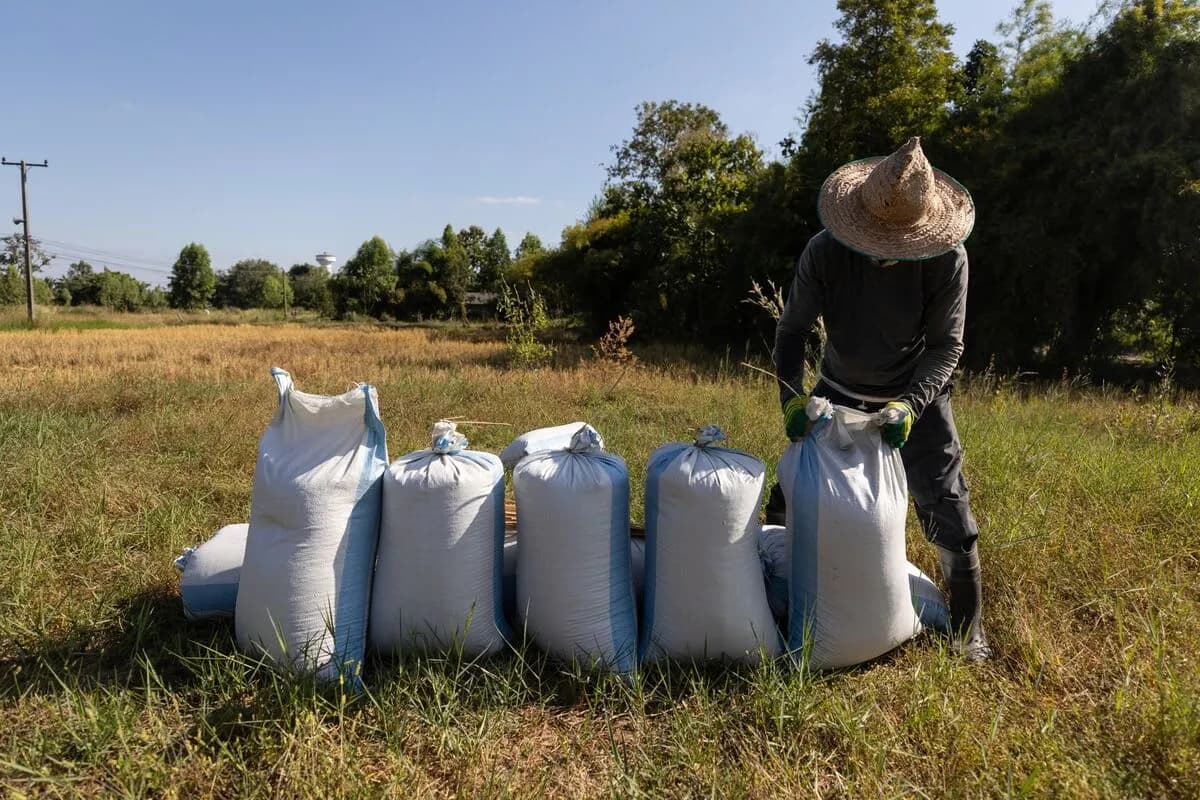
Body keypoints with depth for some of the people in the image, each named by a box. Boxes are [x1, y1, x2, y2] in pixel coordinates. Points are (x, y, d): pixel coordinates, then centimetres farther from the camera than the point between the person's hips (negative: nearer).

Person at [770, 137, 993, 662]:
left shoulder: (947, 259, -23)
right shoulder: (824, 252, -21)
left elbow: (946, 346, -16)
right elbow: (792, 330, -12)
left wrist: (910, 405, -32)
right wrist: (791, 396, -26)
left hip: (916, 398, -1)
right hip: (839, 395, 2)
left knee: (947, 513, -3)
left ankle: (967, 632, 17)